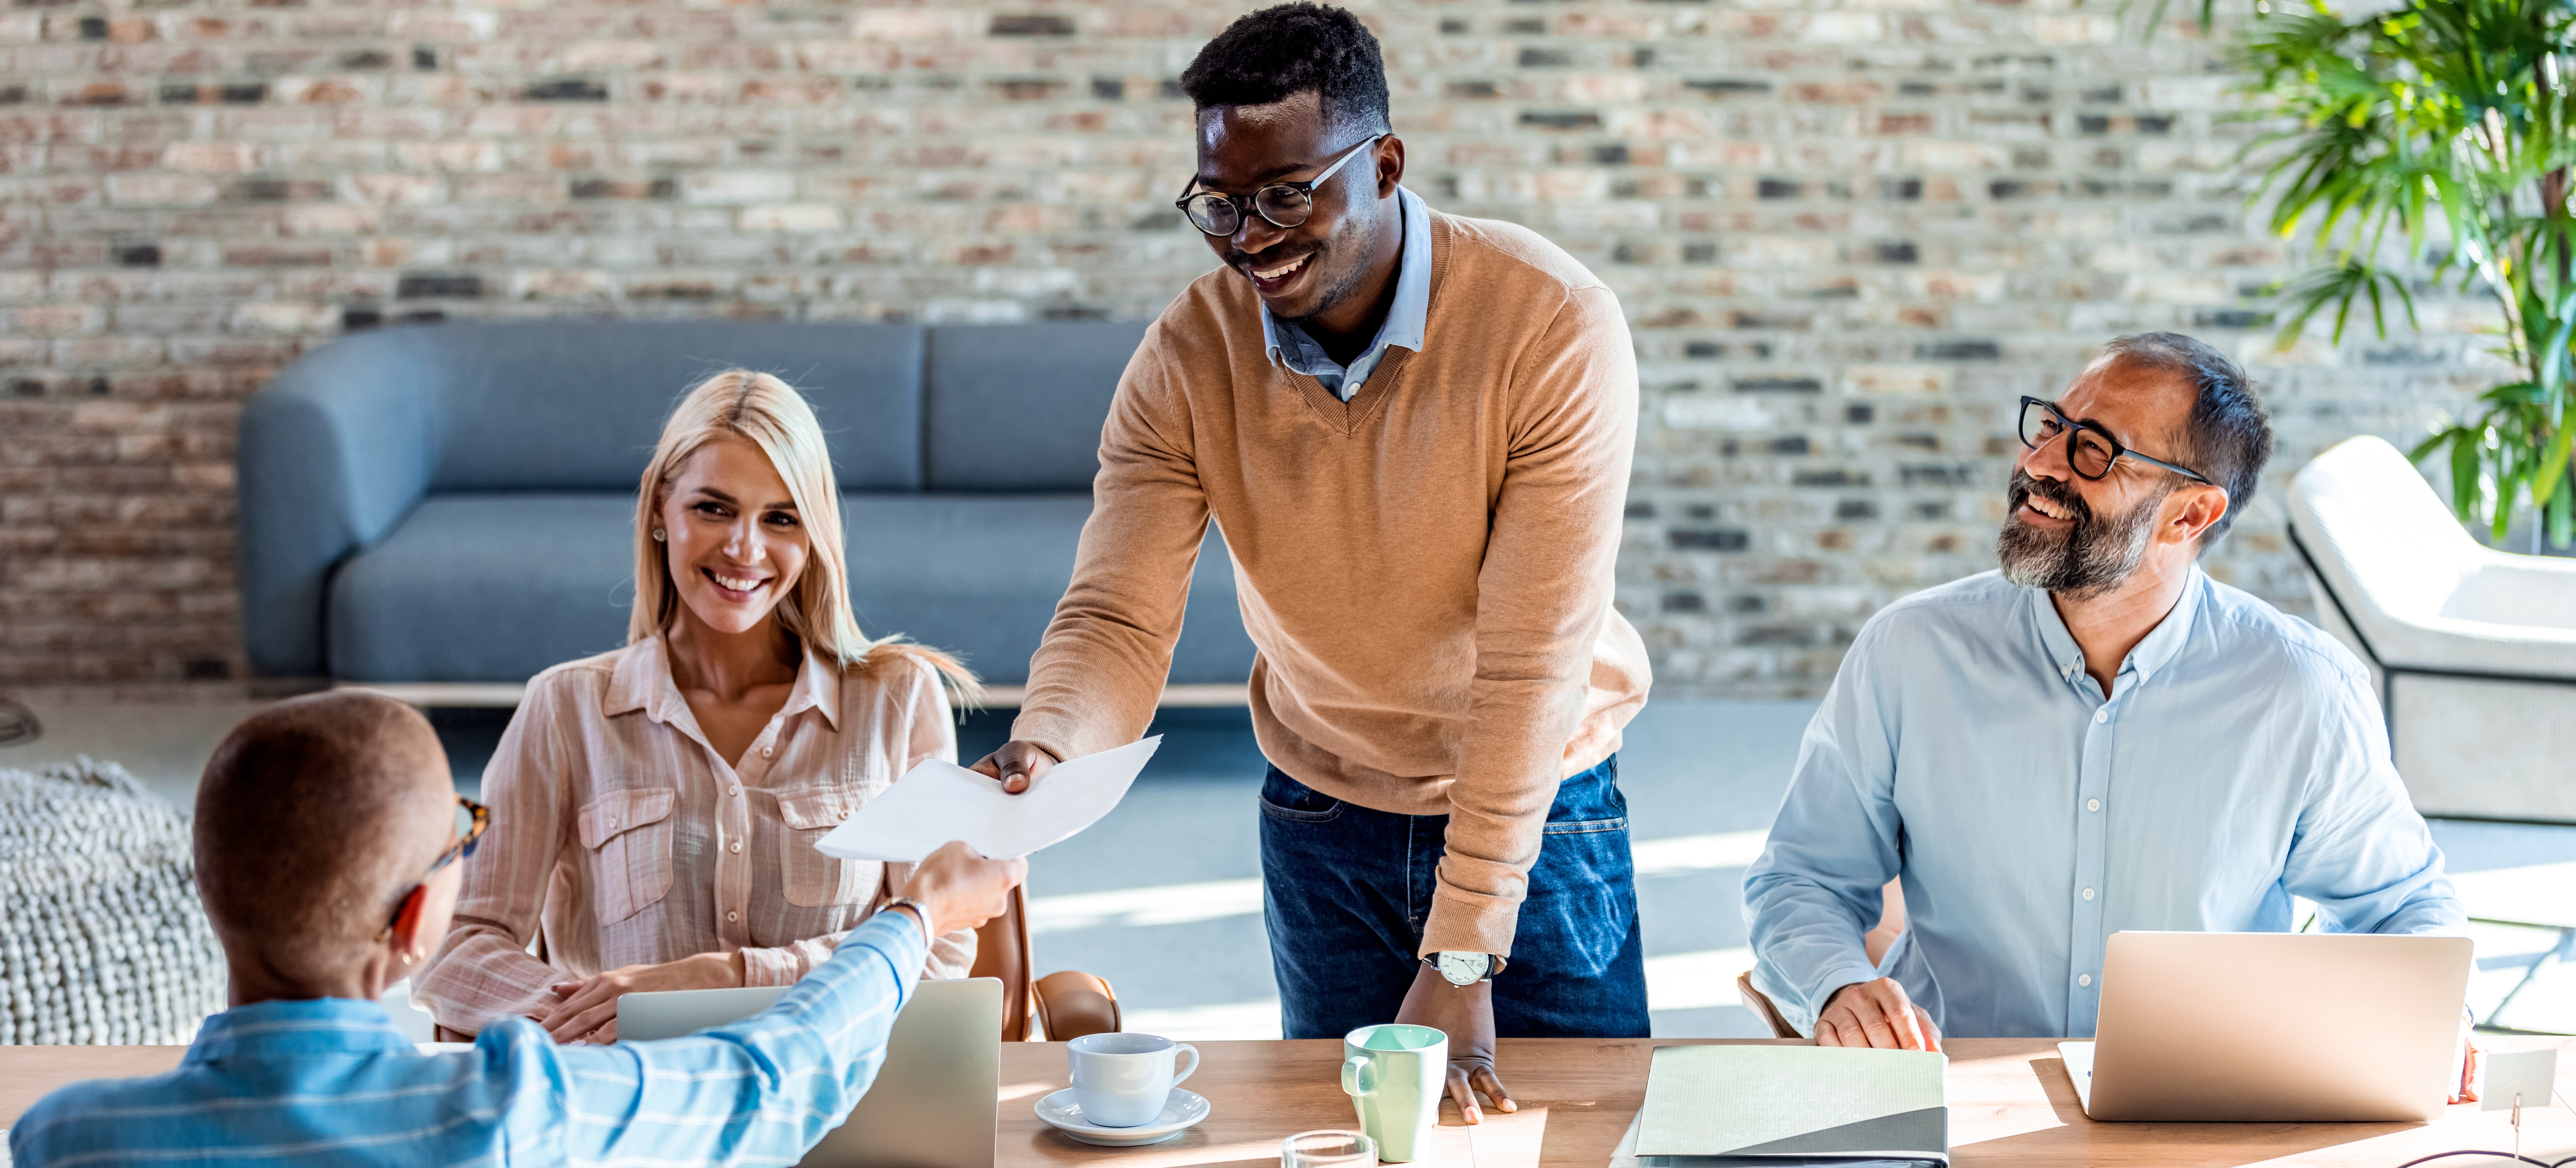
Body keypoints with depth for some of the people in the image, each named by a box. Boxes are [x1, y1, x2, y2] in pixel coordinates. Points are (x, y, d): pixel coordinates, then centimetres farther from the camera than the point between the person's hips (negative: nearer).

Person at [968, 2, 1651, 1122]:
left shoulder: (1554, 326, -25)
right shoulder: (1187, 357, -13)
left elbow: (1533, 662, -26)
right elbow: (1118, 620, -17)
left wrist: (1462, 961, -26)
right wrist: (1042, 747, -41)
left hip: (1542, 814, -2)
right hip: (1322, 819, 3)